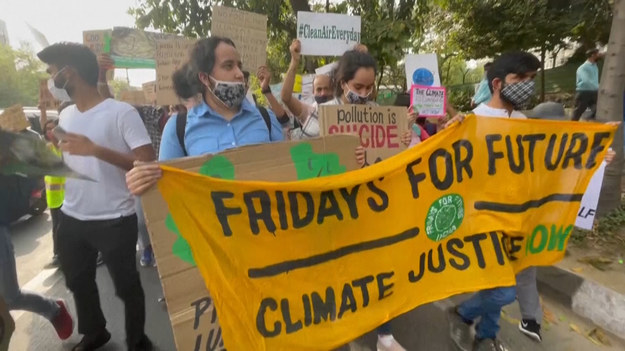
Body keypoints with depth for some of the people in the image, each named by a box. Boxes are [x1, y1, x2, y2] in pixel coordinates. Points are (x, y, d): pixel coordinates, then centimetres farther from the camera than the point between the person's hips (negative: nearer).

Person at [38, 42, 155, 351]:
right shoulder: (66, 116, 8)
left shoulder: (121, 112, -15)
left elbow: (148, 164, -22)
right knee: (78, 282, 24)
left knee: (126, 286, 7)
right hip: (72, 219, 8)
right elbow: (59, 160, 22)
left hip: (114, 221, -8)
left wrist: (96, 150, -27)